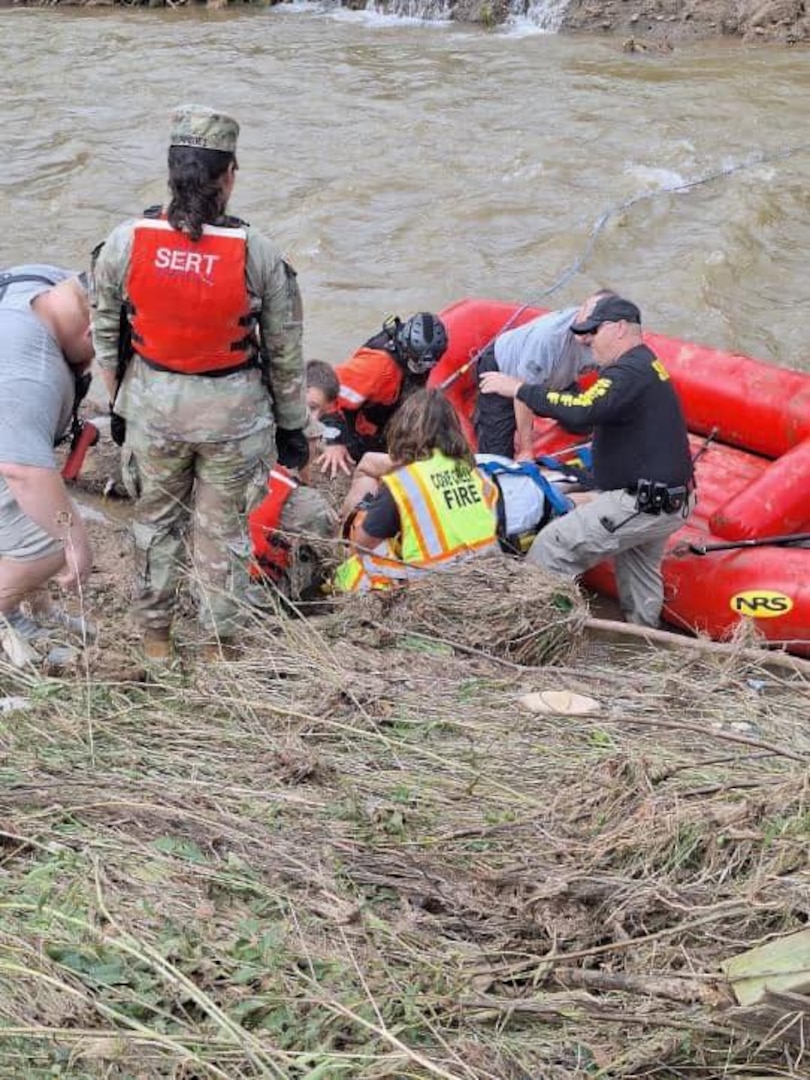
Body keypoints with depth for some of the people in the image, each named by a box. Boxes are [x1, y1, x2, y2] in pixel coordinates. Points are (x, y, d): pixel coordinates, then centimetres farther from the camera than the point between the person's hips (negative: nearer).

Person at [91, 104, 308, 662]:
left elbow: (106, 335, 1)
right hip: (233, 409, -2)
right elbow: (285, 353, -7)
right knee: (223, 529, 14)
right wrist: (292, 425, 7)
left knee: (156, 517, 22)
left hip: (153, 405, 2)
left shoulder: (125, 241, -11)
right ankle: (222, 643, 29)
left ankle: (155, 636, 37)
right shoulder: (259, 253, -16)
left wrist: (121, 402, 17)